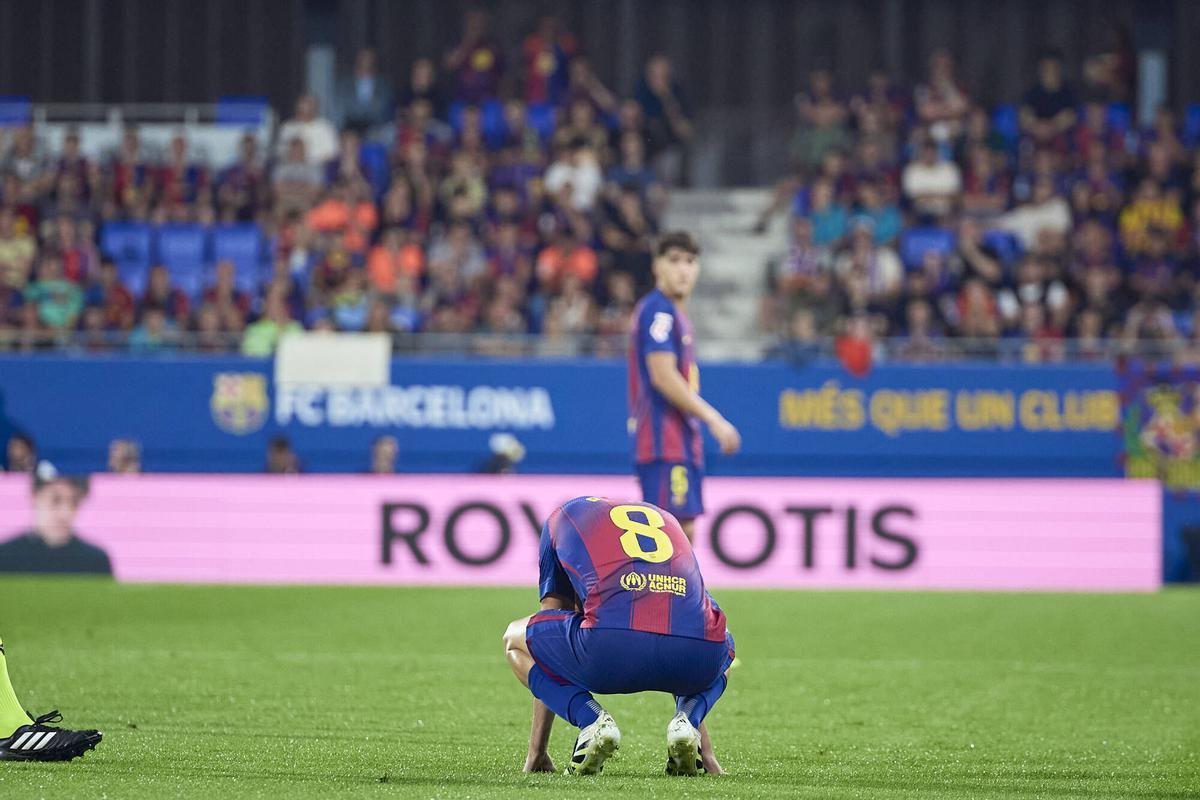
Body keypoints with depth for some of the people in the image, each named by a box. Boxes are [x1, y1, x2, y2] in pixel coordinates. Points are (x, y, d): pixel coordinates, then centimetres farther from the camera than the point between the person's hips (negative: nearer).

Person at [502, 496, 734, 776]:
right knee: (724, 647, 42)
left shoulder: (562, 518, 32)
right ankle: (686, 721, 10)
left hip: (610, 647, -3)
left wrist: (536, 748, 36)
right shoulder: (666, 519, 40)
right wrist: (706, 751, 47)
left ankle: (591, 721, 2)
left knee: (515, 641, 27)